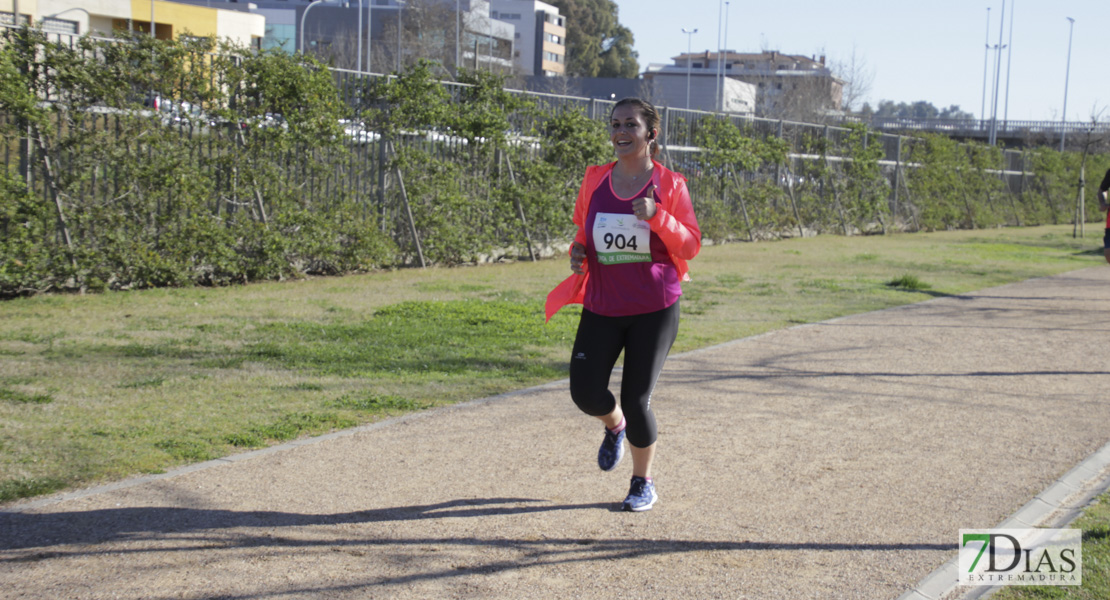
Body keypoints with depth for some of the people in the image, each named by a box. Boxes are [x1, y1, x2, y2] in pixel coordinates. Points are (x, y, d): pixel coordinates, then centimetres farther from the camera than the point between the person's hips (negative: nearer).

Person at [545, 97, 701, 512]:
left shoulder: (669, 185, -5)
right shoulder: (595, 181, 4)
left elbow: (691, 245, -6)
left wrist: (656, 216, -22)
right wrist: (578, 250, -5)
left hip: (653, 310, -3)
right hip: (601, 307, 3)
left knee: (635, 400, -4)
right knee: (585, 393, -5)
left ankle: (643, 484, 20)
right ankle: (615, 427, 33)